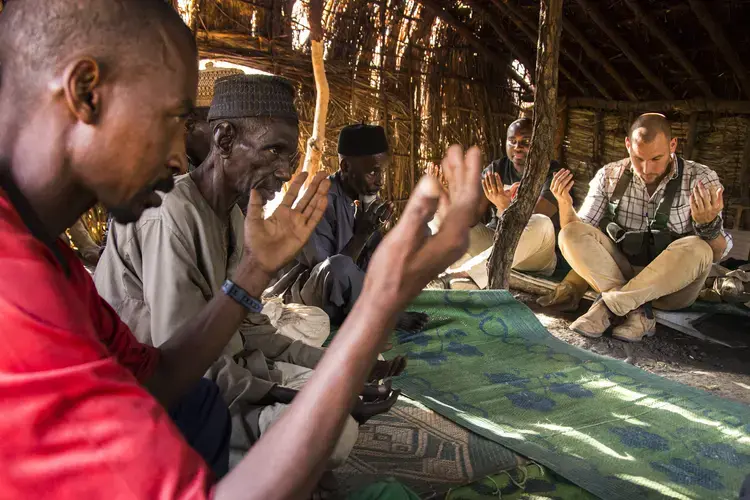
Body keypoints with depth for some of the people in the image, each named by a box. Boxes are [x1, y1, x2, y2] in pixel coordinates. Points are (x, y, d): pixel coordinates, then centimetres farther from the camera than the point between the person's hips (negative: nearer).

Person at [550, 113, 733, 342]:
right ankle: (636, 311, -27)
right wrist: (565, 205, -22)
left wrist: (708, 224, -31)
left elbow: (717, 254, -9)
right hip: (620, 275, 2)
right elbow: (577, 235, -2)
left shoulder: (701, 179, -7)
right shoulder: (610, 176, -2)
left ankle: (608, 306, -25)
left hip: (673, 286, -1)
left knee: (696, 249, -32)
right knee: (571, 235, -19)